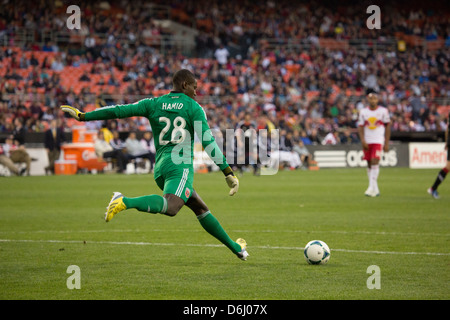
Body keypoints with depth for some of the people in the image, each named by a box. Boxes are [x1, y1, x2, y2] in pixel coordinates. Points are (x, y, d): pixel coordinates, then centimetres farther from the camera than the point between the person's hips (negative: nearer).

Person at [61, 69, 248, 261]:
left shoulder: (153, 104, 15)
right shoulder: (194, 108, 4)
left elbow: (119, 111, 11)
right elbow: (208, 143, -4)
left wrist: (82, 116, 17)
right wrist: (228, 173, -1)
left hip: (160, 168, 7)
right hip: (180, 165, -7)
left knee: (201, 208, 17)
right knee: (170, 207, -30)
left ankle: (236, 248, 23)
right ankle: (126, 202, -50)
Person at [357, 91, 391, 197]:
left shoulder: (383, 111, 0)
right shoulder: (363, 112, 6)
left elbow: (387, 127, 5)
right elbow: (360, 127, 6)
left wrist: (386, 143, 1)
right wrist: (363, 140, -9)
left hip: (378, 141, -3)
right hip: (367, 142, 3)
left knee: (375, 162, -17)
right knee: (369, 164, 4)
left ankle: (371, 188, -20)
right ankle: (375, 190, 12)